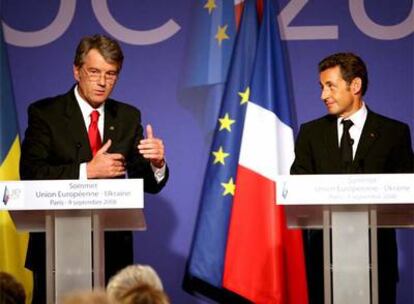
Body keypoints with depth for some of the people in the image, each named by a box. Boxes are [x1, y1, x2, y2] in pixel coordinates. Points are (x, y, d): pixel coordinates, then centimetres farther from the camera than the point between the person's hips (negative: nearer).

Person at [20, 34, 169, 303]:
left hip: (113, 247, 3)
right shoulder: (44, 113, -2)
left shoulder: (129, 117, 10)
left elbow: (149, 184, 6)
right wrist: (87, 171, -23)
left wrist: (157, 163, -16)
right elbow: (31, 174, -14)